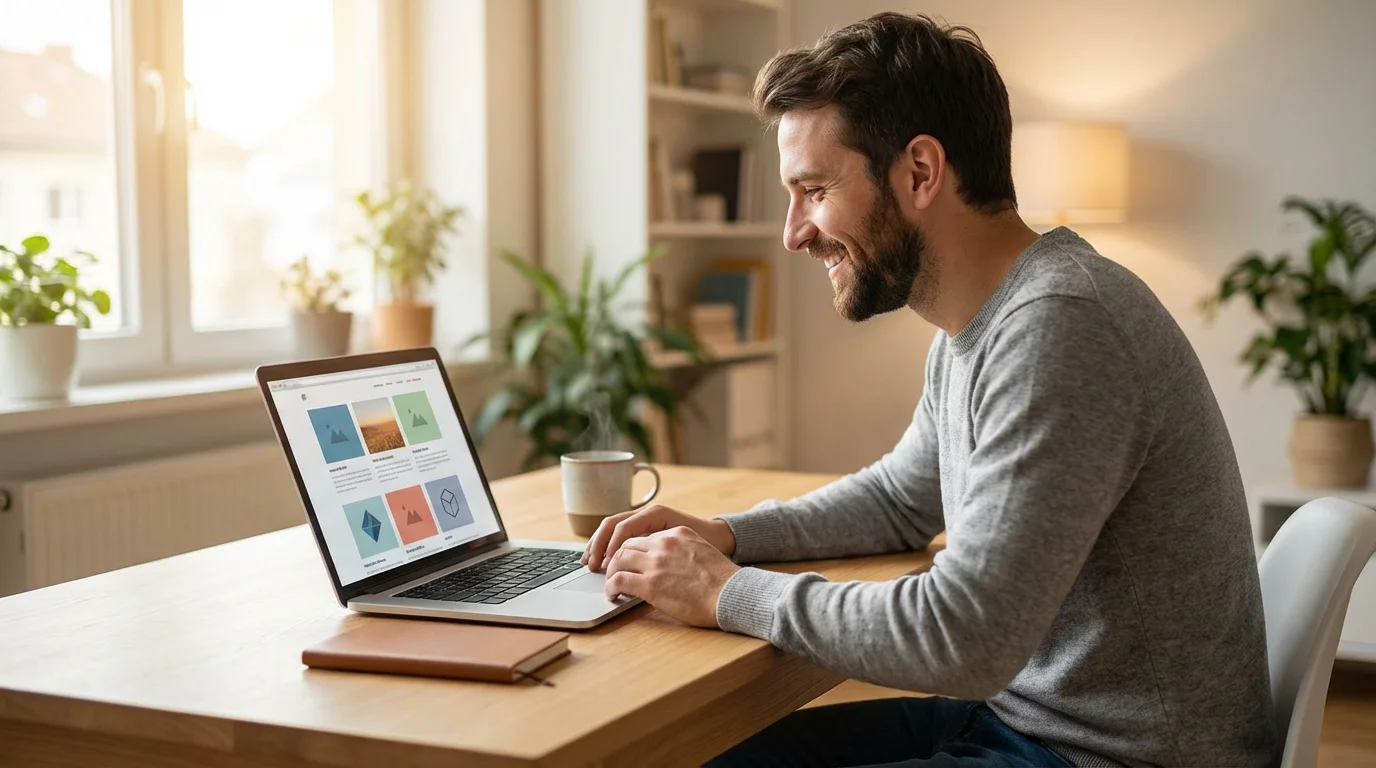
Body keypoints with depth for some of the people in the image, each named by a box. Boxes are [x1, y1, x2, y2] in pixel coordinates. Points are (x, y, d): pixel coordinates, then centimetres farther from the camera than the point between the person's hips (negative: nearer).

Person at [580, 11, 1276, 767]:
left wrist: (730, 593, -15)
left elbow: (963, 638, -28)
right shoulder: (973, 332, 5)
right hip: (1019, 705, 8)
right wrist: (725, 535, 6)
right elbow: (901, 496, 21)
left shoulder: (1059, 327, -25)